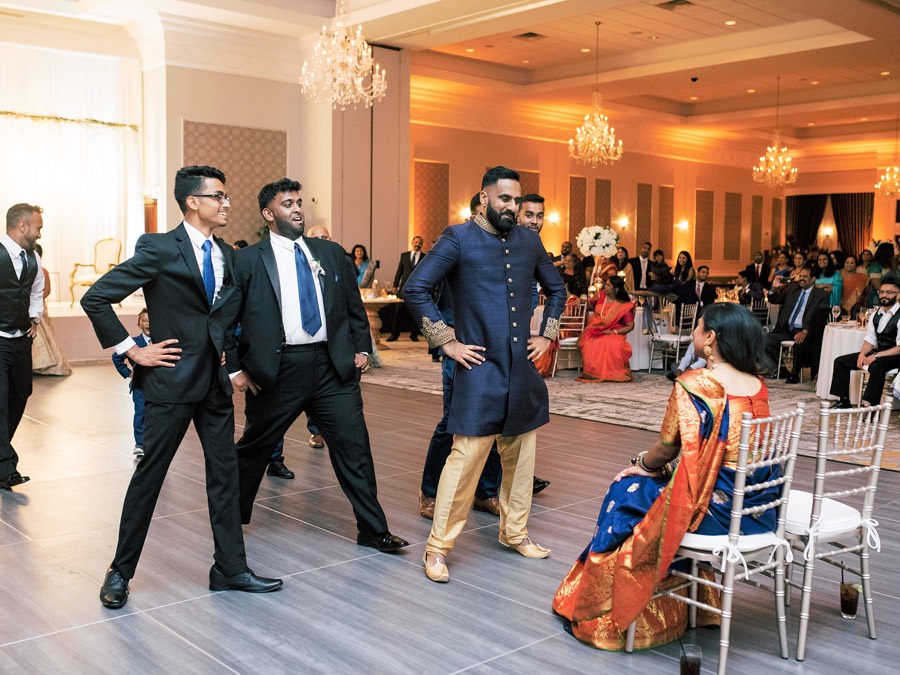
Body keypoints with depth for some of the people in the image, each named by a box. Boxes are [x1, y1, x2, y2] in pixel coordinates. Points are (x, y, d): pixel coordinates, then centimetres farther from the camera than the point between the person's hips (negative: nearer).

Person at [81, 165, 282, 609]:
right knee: (149, 475, 4)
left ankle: (230, 569, 20)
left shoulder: (225, 254, 9)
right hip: (171, 381, -6)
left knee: (224, 473, 9)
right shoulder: (158, 249, -10)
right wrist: (130, 350, -11)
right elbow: (96, 298, -11)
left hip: (215, 381, 6)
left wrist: (227, 350, 11)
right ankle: (120, 572, 20)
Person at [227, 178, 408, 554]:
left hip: (333, 367, 3)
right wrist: (234, 368, -3)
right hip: (277, 369, -2)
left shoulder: (331, 253, 11)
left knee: (354, 446, 2)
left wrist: (362, 347, 9)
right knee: (253, 448, 12)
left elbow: (354, 306, 17)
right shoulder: (247, 261, 0)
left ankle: (373, 530, 13)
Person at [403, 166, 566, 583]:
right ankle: (438, 546, 5)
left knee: (522, 455, 13)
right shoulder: (459, 239, -5)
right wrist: (447, 342, -11)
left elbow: (556, 289, 25)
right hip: (480, 367, -6)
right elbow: (415, 290, -9)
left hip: (523, 367, 6)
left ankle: (515, 532, 31)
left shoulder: (528, 241, 11)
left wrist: (547, 335, 15)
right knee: (466, 457, -7)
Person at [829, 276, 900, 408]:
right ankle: (843, 400, 1)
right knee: (840, 361, -2)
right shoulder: (876, 315, 11)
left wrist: (876, 356, -24)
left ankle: (869, 404, -36)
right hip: (877, 353, 8)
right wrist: (862, 354, -8)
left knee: (876, 365, -40)